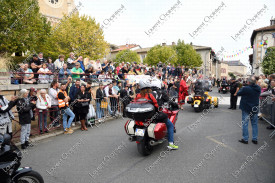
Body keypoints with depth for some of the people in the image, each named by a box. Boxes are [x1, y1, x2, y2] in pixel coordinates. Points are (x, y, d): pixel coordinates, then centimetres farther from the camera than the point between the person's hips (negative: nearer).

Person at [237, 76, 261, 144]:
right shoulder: (258, 88, -2)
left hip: (246, 109, -5)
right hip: (255, 109, 5)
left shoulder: (245, 88, -21)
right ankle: (255, 139, 21)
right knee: (254, 124, 14)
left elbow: (238, 93, -9)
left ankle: (245, 139, 8)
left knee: (245, 124, 4)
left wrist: (241, 89, 8)